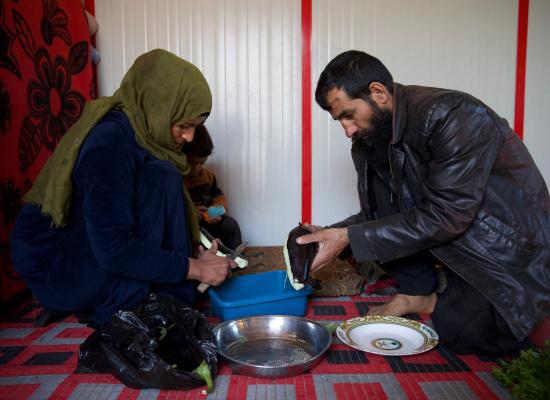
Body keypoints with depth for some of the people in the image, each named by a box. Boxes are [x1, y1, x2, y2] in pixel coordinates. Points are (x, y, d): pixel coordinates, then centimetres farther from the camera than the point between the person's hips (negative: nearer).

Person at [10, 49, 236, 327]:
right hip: (58, 272, -8)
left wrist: (195, 255, -4)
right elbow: (113, 250, -30)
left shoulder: (137, 132, 1)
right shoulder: (109, 142, -26)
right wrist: (196, 268, -23)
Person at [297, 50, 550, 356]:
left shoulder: (453, 115, -27)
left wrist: (349, 237, -30)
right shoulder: (372, 134, -5)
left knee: (464, 332, -25)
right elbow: (379, 213, 3)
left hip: (516, 248, -6)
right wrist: (331, 234, -15)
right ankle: (416, 292, 0)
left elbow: (445, 218, -30)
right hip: (455, 245, 6)